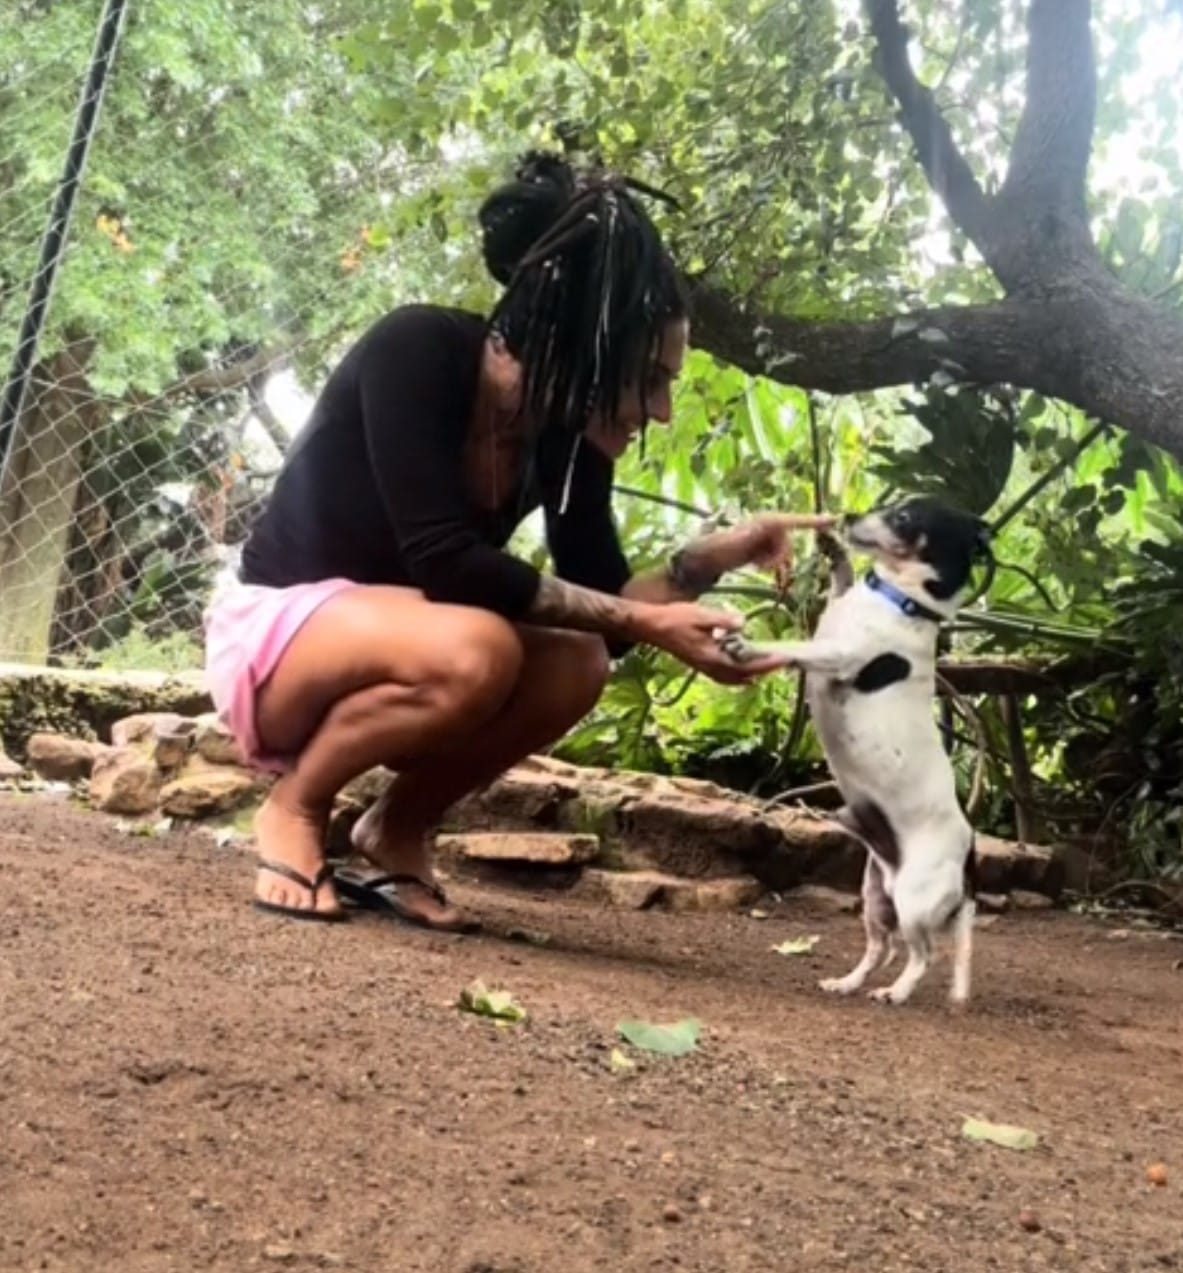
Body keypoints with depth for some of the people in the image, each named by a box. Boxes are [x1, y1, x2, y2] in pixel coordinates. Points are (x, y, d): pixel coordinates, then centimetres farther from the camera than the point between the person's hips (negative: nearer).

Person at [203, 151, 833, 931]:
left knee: (577, 664, -22)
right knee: (471, 650, -35)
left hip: (379, 655, 6)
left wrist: (723, 553, -16)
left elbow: (602, 606, -2)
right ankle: (294, 808, -10)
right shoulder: (416, 354, -25)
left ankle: (400, 829, 0)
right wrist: (642, 623, -31)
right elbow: (443, 562, -32)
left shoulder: (569, 434, -7)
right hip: (273, 638, -6)